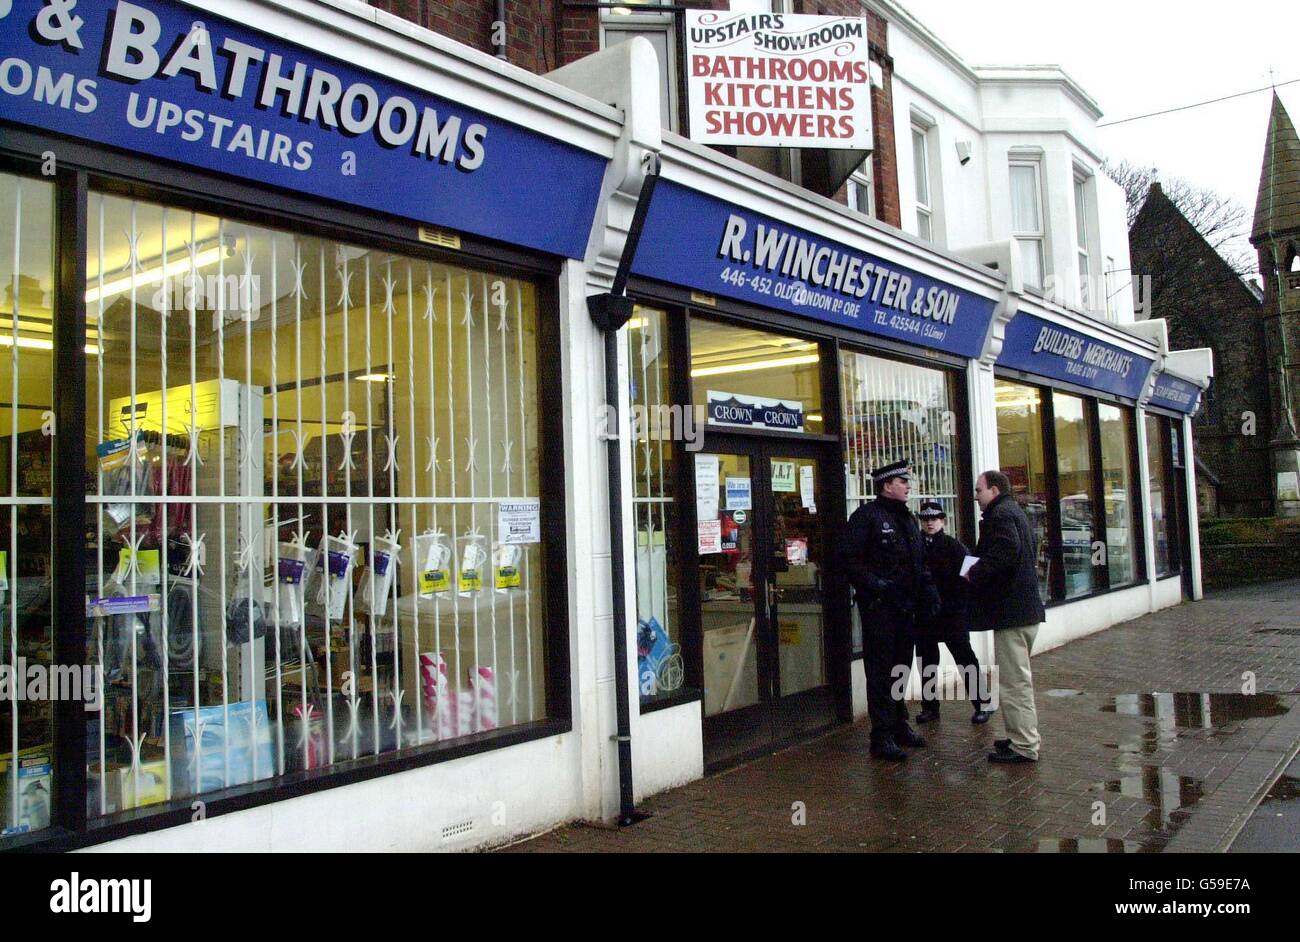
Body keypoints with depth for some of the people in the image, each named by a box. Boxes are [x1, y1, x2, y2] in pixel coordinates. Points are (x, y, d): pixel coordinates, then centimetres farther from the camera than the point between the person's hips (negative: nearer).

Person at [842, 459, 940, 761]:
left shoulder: (907, 518, 17)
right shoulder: (867, 515, -9)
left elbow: (920, 561, 24)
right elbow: (851, 559, -15)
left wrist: (927, 588, 9)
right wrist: (875, 586, -23)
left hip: (905, 607, 8)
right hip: (879, 607, -8)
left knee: (901, 667, 16)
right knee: (881, 670, -5)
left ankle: (899, 725, 28)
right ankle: (882, 734, 0)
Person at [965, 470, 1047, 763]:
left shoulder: (1000, 514, -14)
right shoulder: (1013, 511, 19)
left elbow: (1005, 553, -27)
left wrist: (975, 574, -15)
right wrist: (978, 570, 12)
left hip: (1011, 611, -11)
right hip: (1024, 606, 11)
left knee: (1013, 681, -5)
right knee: (1018, 678, 19)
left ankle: (1024, 746, -1)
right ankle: (1025, 736, 27)